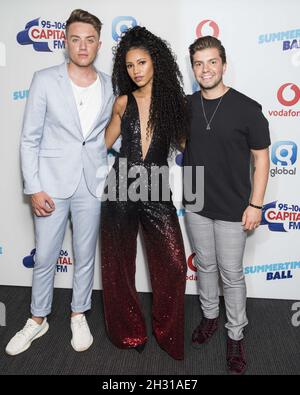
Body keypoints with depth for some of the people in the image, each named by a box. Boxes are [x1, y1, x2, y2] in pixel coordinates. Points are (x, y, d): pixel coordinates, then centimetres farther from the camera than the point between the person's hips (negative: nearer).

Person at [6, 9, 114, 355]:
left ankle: (79, 316, 33)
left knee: (85, 256, 13)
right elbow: (30, 139, -4)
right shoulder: (45, 80, -4)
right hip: (52, 183, -2)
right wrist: (34, 188, -9)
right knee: (44, 258, 9)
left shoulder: (109, 86, 4)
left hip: (92, 184, 2)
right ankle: (38, 320, 31)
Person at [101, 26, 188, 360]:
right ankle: (129, 331, 33)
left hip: (157, 192, -1)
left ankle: (167, 333, 22)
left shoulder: (173, 100, 4)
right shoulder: (123, 102, 6)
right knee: (119, 265, 10)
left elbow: (184, 142, 12)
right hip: (121, 188, 1)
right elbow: (104, 142, 17)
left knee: (173, 265, -4)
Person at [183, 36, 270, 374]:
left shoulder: (247, 108, -12)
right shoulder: (186, 106, 0)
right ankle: (209, 316, 41)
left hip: (233, 209, -4)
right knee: (205, 265, 19)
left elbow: (261, 158, -7)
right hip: (196, 205, 4)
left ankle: (235, 335, 26)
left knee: (231, 273, 7)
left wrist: (255, 205, -10)